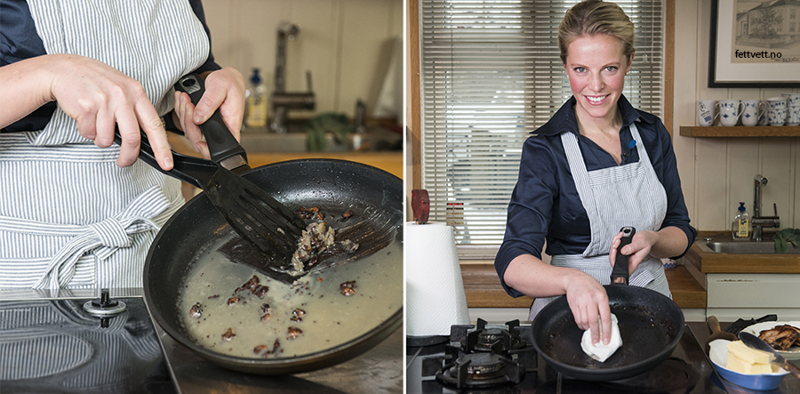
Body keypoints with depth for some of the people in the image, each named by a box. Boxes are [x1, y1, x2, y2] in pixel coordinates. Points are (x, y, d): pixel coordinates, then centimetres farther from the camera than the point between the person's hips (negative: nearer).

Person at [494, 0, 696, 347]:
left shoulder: (652, 134, 5)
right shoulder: (545, 149, -10)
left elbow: (681, 233, 10)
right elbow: (513, 264, -20)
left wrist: (651, 240, -13)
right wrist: (572, 279, -41)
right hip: (573, 317, -4)